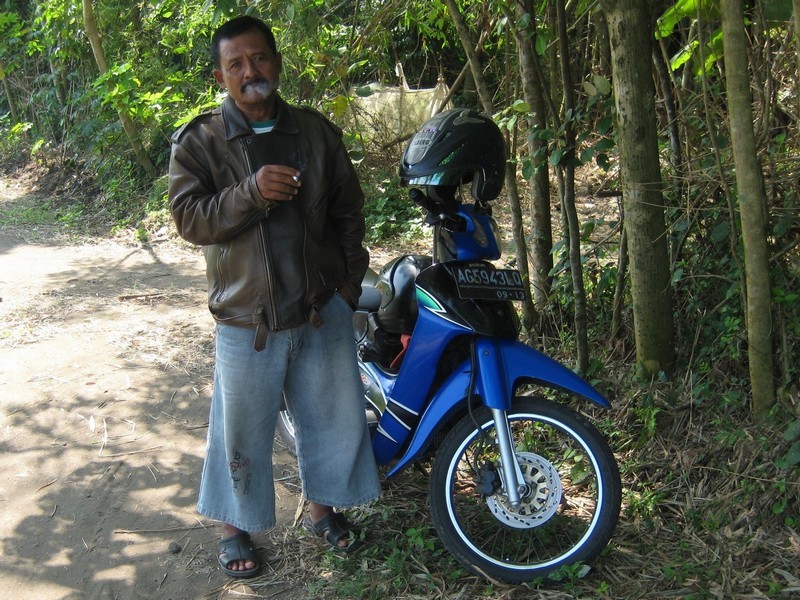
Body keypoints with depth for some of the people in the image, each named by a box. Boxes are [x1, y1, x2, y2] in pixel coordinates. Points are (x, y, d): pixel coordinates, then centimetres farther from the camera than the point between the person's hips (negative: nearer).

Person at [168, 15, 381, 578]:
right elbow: (190, 218, -15)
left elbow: (348, 209, 12)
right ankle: (235, 526, 30)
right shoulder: (198, 142, -4)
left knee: (334, 413, 14)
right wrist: (251, 192, -29)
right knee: (242, 428, 9)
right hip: (246, 316, -3)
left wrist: (351, 278, 7)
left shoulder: (317, 131, 6)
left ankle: (322, 506, 37)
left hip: (323, 307, 3)